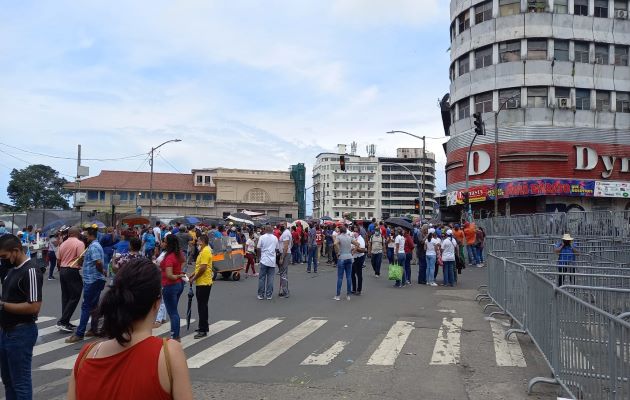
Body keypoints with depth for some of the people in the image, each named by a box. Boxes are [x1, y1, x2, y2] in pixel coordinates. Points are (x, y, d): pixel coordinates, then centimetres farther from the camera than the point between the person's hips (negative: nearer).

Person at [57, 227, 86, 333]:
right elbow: (81, 259, -17)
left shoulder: (63, 244, 11)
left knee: (65, 297, 12)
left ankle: (65, 322, 14)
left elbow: (59, 259, 13)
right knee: (74, 297, -2)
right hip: (72, 271, -8)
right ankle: (62, 321, -9)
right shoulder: (79, 243, -10)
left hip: (62, 270, 8)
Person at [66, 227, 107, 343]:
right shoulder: (96, 245, 15)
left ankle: (79, 334, -4)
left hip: (92, 280, -10)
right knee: (94, 305, 15)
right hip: (95, 280, 10)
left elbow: (98, 262, -28)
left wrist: (102, 271, -12)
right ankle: (94, 329, 22)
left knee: (86, 307, -7)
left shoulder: (93, 246, -16)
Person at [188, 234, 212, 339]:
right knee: (202, 306, 17)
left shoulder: (205, 251, -17)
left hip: (204, 283, -10)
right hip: (201, 283, 10)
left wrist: (194, 278, -14)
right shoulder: (203, 251, 15)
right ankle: (204, 327, 26)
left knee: (202, 306, -6)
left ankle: (203, 330, -2)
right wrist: (193, 274, 13)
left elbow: (203, 268, -23)